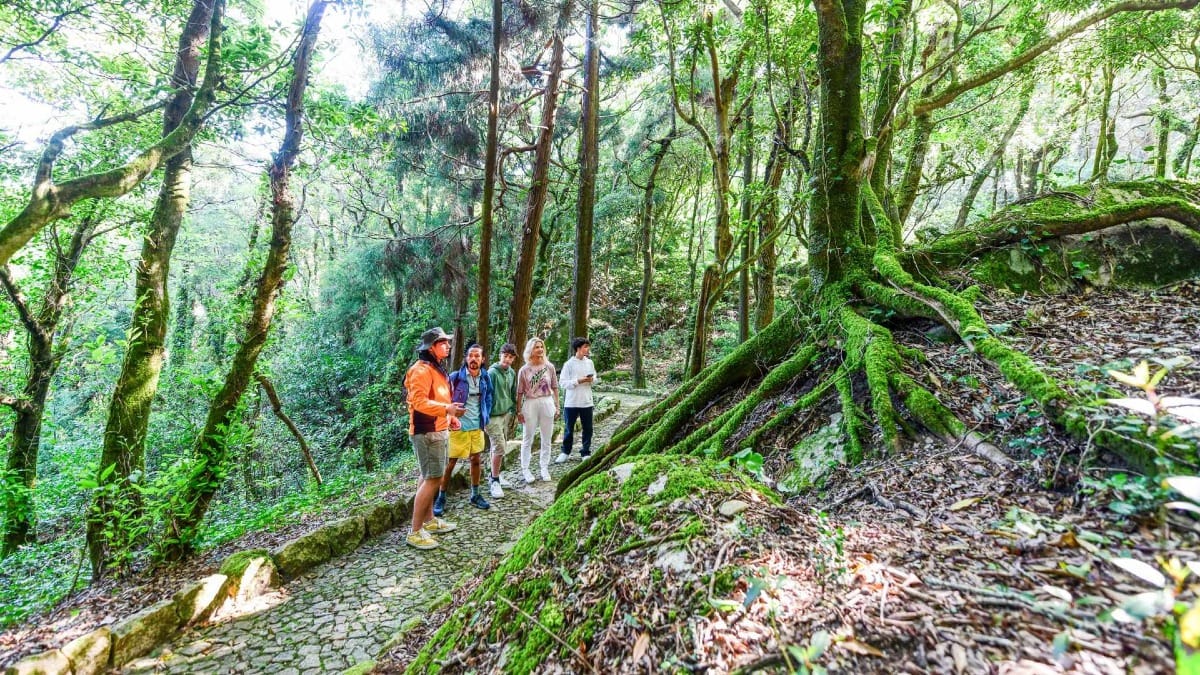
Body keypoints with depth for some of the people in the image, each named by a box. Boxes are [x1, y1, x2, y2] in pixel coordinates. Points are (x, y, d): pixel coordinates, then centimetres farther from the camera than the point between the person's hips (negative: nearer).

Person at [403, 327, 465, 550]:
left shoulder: (437, 369, 17)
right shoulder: (422, 370, -16)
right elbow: (419, 402, -25)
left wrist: (451, 417, 14)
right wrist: (447, 409, -33)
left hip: (439, 431, 10)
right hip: (427, 433, -10)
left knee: (429, 478, 17)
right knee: (432, 479, -9)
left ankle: (430, 521, 27)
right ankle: (415, 532, -3)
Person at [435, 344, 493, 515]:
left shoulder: (485, 377, 1)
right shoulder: (455, 377, -12)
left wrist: (485, 419, 8)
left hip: (477, 426, 5)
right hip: (458, 426, -4)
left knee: (476, 460, 13)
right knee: (450, 462, 3)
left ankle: (475, 495, 26)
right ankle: (441, 498, 16)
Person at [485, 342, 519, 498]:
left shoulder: (512, 373, 7)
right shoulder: (492, 372, -15)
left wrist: (512, 413, 17)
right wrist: (485, 417, -14)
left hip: (506, 414, 7)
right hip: (494, 416, -7)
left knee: (499, 448, 14)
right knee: (499, 447, -9)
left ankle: (495, 477, 26)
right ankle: (495, 481, 4)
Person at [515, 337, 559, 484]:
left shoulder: (549, 366, 0)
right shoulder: (524, 370, -4)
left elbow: (554, 388, 6)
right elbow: (520, 393, 0)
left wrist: (557, 406, 4)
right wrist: (519, 411, -2)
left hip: (547, 403, 2)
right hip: (530, 405, -2)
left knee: (546, 439, 9)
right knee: (528, 439, 7)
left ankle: (544, 468, 21)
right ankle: (525, 469, 16)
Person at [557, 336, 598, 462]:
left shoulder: (590, 363, 5)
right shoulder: (569, 364, -8)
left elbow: (595, 379, 14)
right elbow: (563, 382, -11)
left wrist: (591, 380, -9)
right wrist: (578, 381, -20)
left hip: (587, 401, 3)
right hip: (571, 402, -3)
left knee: (587, 429, 9)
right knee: (569, 429, 9)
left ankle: (585, 453, 22)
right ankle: (565, 452, 24)